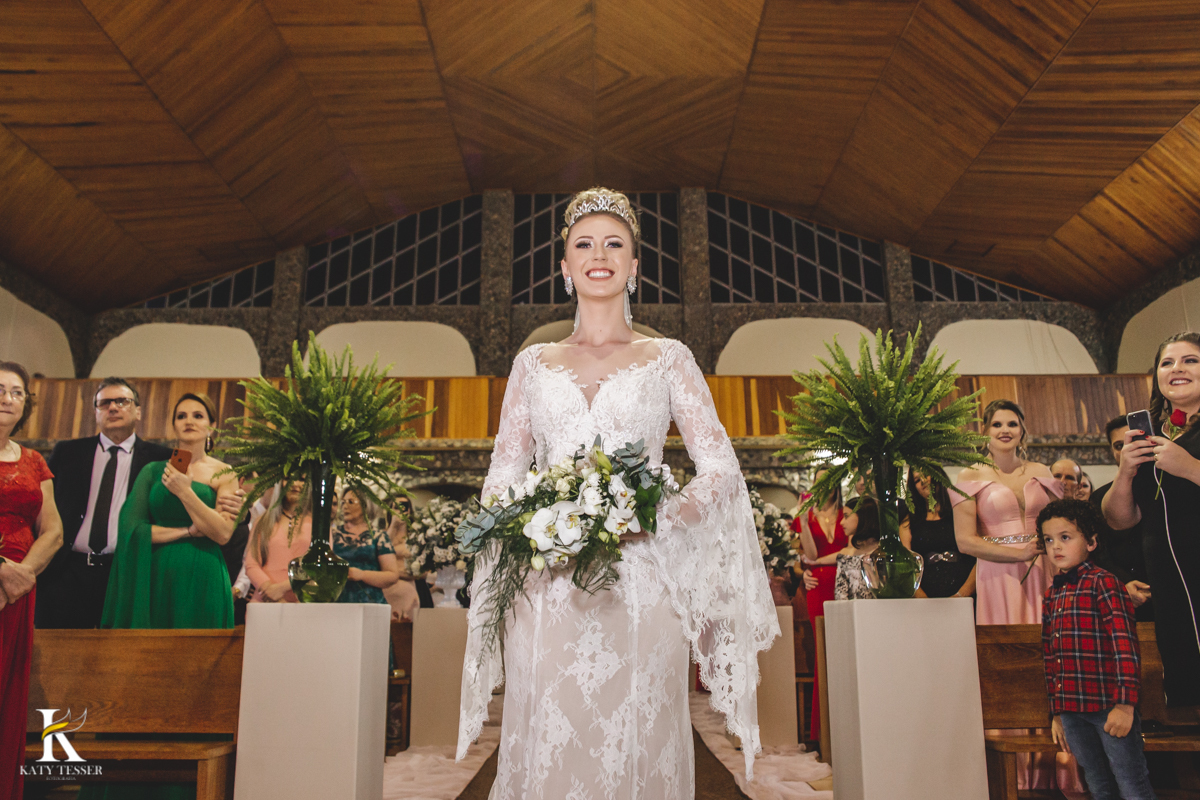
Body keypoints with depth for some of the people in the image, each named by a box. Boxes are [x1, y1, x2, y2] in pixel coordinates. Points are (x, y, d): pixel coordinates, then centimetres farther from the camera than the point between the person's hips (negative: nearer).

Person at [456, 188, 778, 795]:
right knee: (547, 749, 3)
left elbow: (722, 469, 3)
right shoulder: (533, 363, 14)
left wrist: (657, 517, -14)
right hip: (547, 591, 1)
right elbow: (501, 477, 12)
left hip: (640, 585, -1)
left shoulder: (668, 358, 9)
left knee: (636, 747, 1)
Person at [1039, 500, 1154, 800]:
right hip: (1071, 710, 6)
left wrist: (1125, 703, -19)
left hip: (1109, 707, -6)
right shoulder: (1051, 596, 13)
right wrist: (1057, 713, 18)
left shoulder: (1103, 583, -6)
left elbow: (1125, 643, -13)